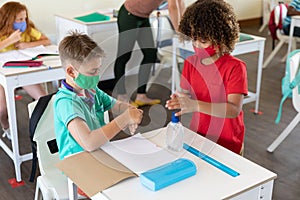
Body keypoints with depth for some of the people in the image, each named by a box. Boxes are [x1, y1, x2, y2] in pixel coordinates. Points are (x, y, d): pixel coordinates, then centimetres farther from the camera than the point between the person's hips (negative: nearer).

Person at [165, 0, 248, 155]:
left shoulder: (235, 67, -14)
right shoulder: (190, 63, 3)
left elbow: (234, 109, -22)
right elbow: (187, 95, 4)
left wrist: (195, 105, -33)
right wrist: (179, 100, -20)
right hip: (196, 136, 5)